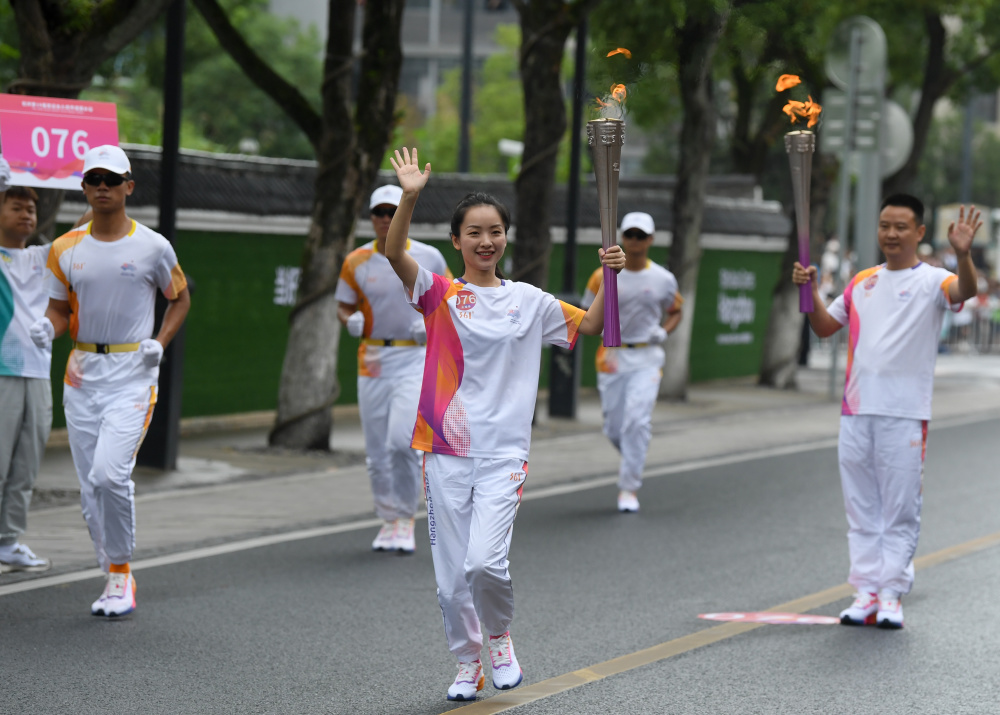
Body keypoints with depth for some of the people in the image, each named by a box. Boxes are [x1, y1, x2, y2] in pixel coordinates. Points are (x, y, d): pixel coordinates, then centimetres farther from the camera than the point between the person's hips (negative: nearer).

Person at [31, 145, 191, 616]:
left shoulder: (152, 246, -1)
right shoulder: (65, 249, 7)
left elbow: (180, 297, 12)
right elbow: (59, 309, 13)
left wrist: (160, 342, -3)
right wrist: (47, 327, -11)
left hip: (133, 371, -4)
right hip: (82, 372, 4)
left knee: (110, 473, -20)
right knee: (90, 485, 5)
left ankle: (121, 573, -4)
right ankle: (116, 580, 18)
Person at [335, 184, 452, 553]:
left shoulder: (429, 258, 1)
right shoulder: (356, 261, 4)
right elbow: (343, 306, 11)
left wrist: (432, 322, -8)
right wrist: (352, 321, -12)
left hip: (416, 359, -3)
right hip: (373, 360, 3)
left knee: (402, 439, -18)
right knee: (377, 449, 5)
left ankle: (406, 519, -5)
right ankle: (389, 520, 20)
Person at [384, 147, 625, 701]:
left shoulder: (528, 300, 7)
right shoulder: (439, 295, 1)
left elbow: (588, 327, 13)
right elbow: (394, 254, -14)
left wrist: (610, 277, -3)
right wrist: (409, 197, -30)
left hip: (503, 452, -1)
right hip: (445, 451, 1)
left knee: (485, 562, -16)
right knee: (451, 573, 4)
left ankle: (500, 636, 13)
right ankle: (467, 665, 24)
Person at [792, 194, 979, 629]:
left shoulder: (931, 280, -4)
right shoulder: (863, 282, 14)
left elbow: (965, 291, -25)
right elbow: (825, 327, 19)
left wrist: (962, 253, -45)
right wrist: (810, 290, 2)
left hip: (904, 414, -6)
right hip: (856, 411, 6)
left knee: (900, 511, -1)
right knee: (861, 508, 10)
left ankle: (891, 596, 4)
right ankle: (865, 593, 15)